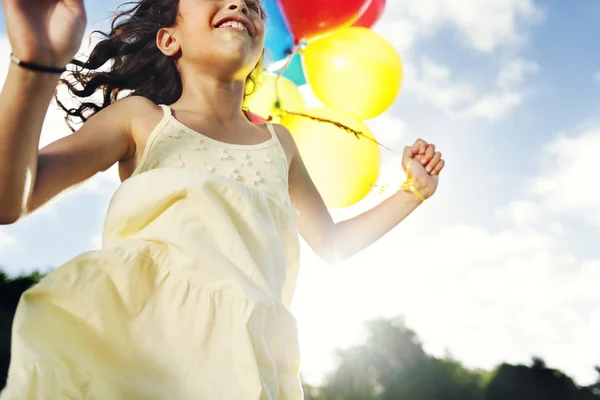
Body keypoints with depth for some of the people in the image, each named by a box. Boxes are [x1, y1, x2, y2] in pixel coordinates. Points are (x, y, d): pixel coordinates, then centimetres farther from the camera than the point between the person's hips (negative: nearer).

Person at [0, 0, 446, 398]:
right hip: (140, 333, -3)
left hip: (247, 356, 3)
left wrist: (413, 192, 20)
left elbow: (331, 243, 28)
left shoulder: (277, 140, 17)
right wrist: (37, 67, -23)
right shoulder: (141, 117, 5)